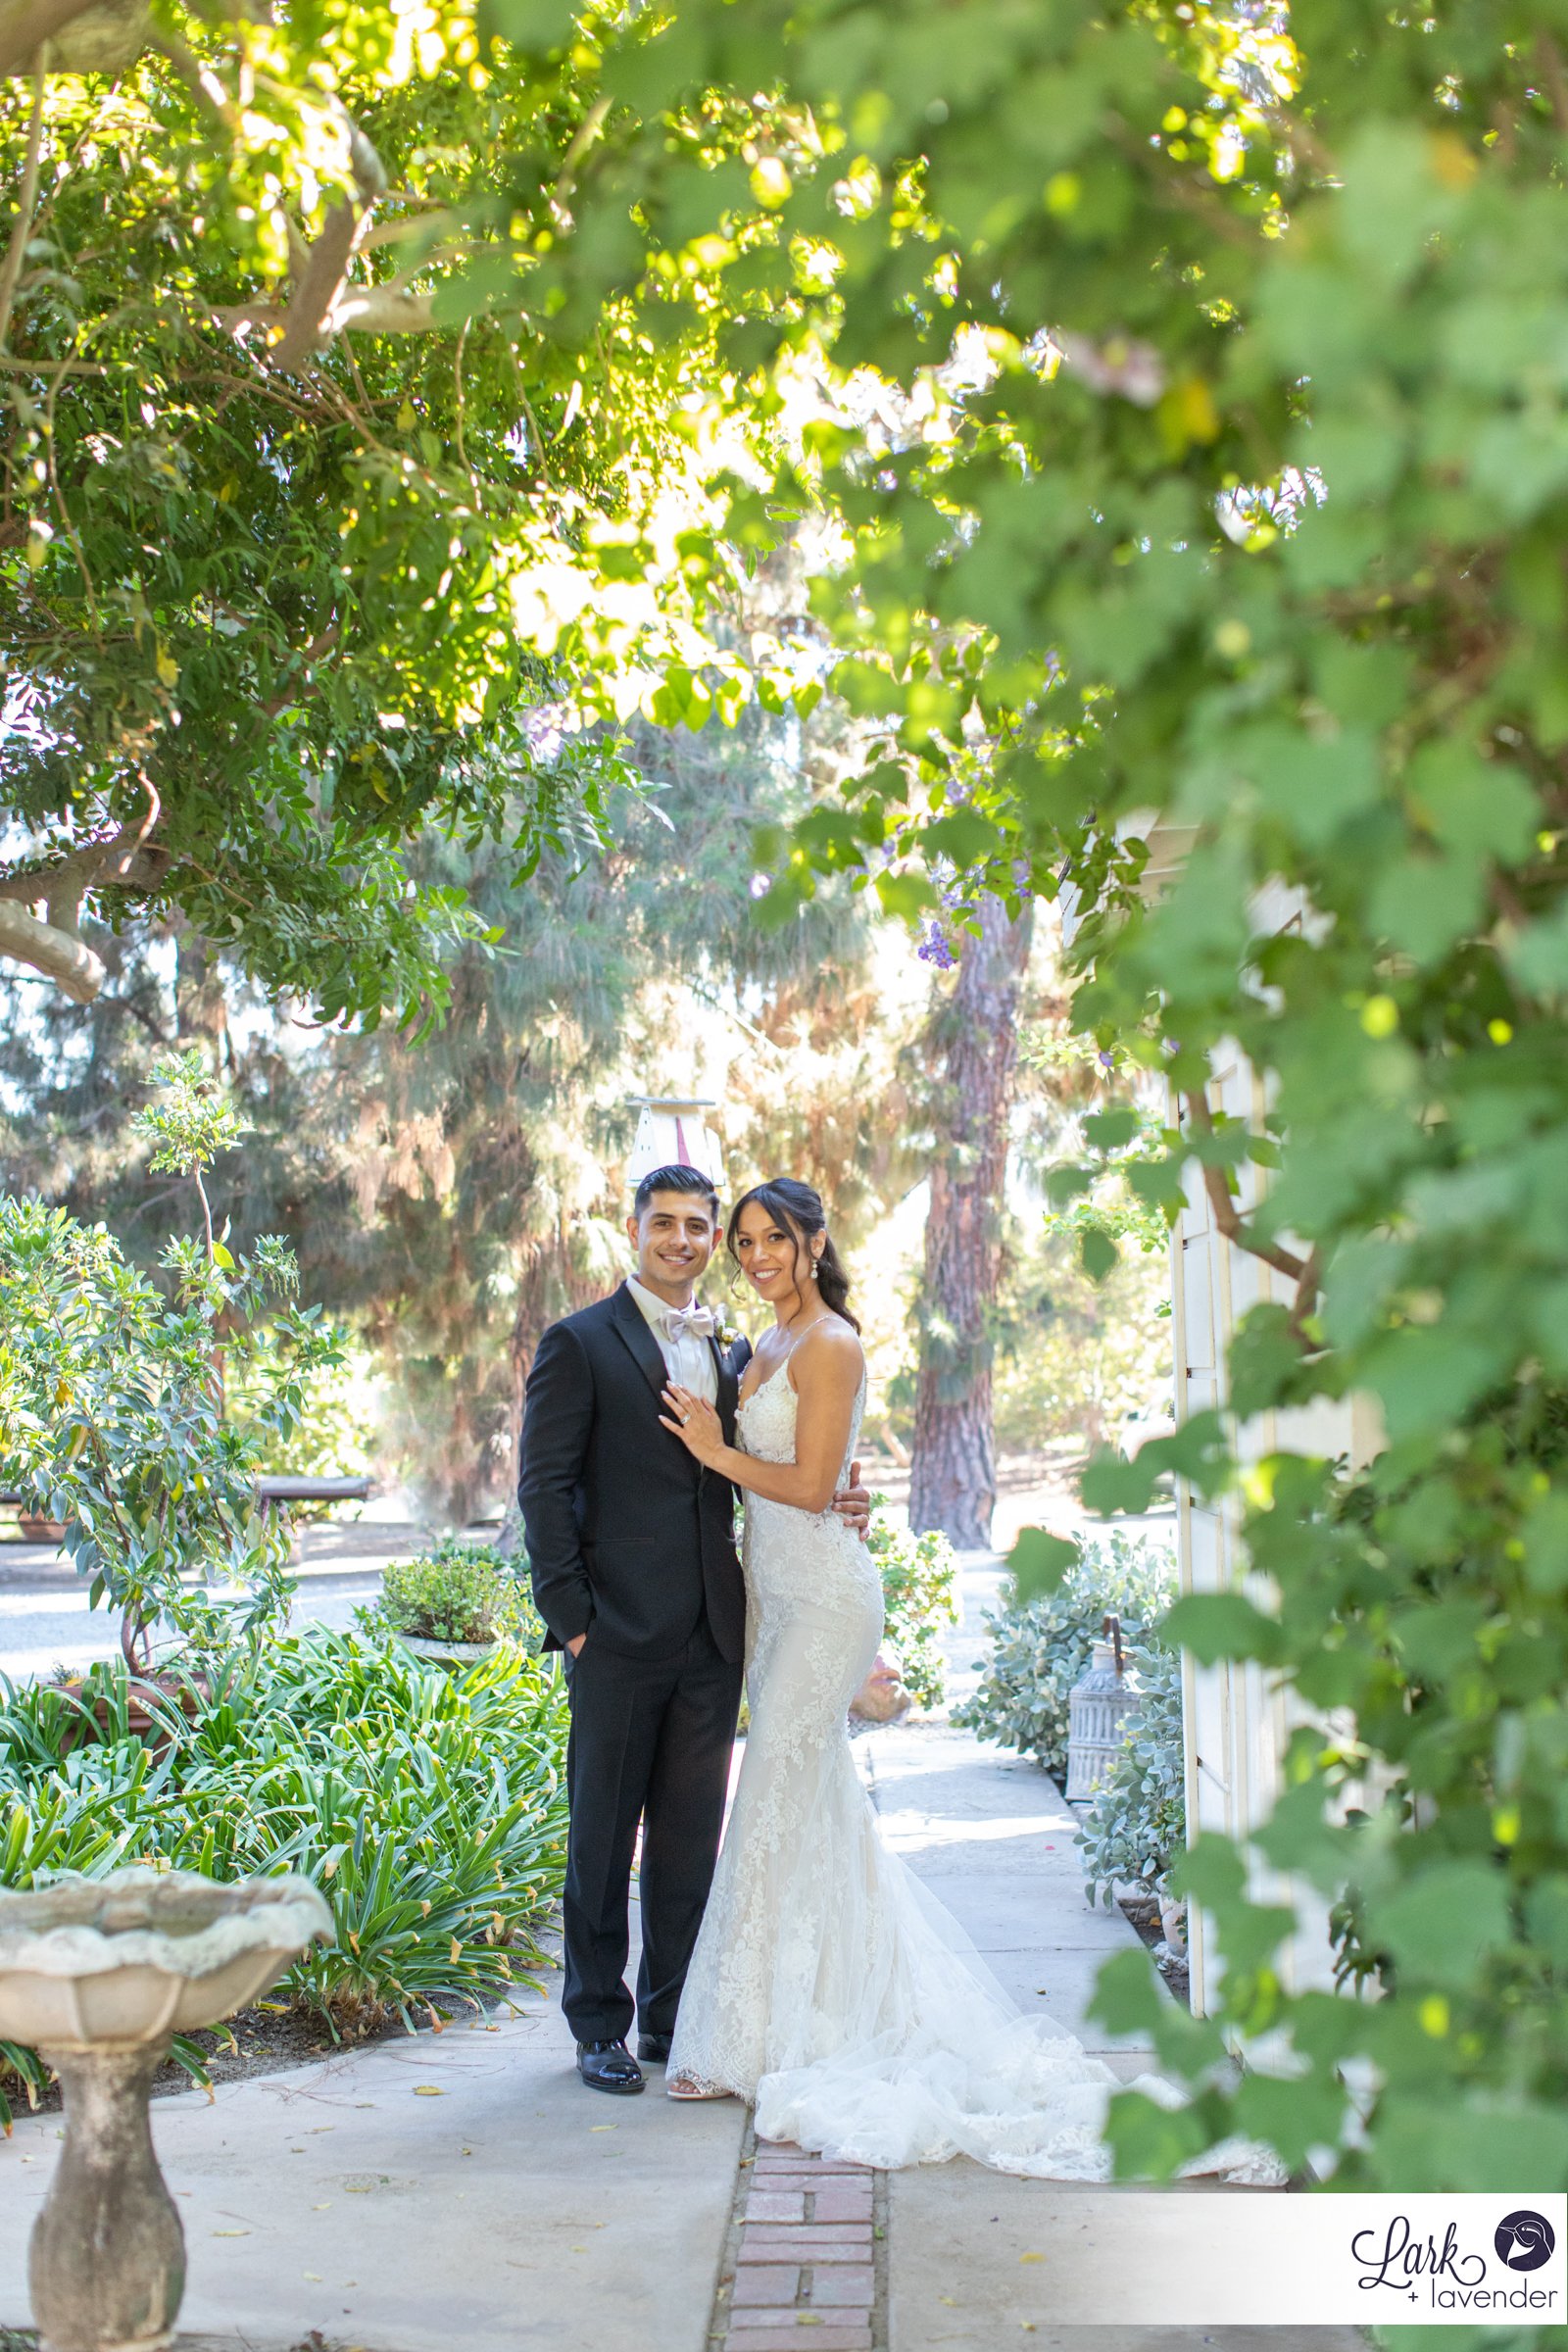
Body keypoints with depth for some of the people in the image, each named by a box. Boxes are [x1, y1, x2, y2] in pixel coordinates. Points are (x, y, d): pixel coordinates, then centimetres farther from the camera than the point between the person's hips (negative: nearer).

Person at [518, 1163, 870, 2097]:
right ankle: (600, 2026, 17)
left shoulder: (732, 1352, 15)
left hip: (713, 1635, 5)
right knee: (604, 1836, 5)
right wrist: (570, 1617, -12)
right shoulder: (580, 1344, -3)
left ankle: (674, 2018, 23)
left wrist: (834, 1505, -2)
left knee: (692, 1837, 11)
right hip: (620, 1634, -5)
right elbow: (545, 1487, -6)